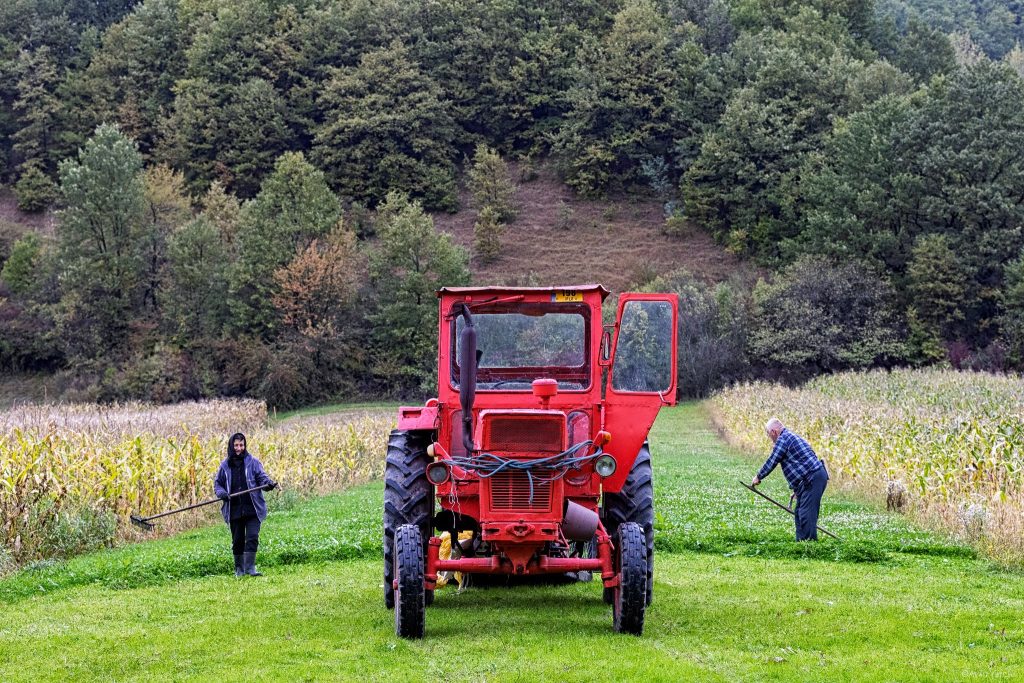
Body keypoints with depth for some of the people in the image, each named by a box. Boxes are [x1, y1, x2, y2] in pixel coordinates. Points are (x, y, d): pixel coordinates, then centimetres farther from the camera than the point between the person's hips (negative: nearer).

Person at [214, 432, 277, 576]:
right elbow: (217, 484, 13)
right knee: (237, 541, 9)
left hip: (252, 508, -2)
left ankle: (250, 567, -10)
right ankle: (239, 569, 22)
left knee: (252, 537, -12)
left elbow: (261, 477, 0)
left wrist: (269, 483, -23)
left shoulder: (252, 462, 3)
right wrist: (222, 493, -8)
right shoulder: (225, 465, 8)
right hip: (234, 509, 2)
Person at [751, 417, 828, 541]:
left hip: (813, 478, -11)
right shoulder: (791, 437, 25)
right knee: (799, 512, 15)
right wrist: (796, 489, 33)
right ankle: (801, 541, 18)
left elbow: (772, 461, -7)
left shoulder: (783, 439, -8)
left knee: (806, 514, -11)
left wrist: (758, 477, 7)